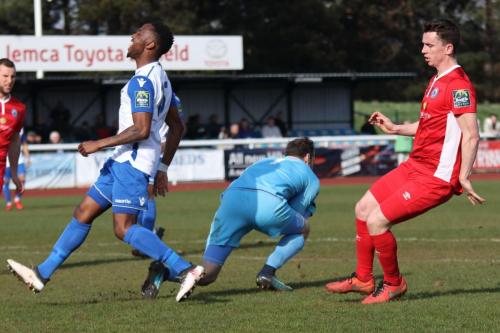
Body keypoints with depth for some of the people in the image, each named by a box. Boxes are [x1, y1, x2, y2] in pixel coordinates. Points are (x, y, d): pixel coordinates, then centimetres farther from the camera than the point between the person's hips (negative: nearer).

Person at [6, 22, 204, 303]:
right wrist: (162, 168, 24)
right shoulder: (161, 77, 15)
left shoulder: (142, 81, -17)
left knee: (125, 229, -14)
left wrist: (99, 144, -16)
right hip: (124, 161, 10)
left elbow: (141, 130, -24)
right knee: (83, 214, 13)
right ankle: (42, 274, 18)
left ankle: (185, 270, -17)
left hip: (133, 161, -10)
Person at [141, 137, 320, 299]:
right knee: (302, 229, 28)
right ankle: (268, 272, 7)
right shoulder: (310, 177, 28)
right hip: (267, 201, -4)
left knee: (206, 275, 7)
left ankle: (164, 271, -21)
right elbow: (297, 212, 24)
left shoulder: (263, 162, 41)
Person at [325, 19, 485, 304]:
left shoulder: (458, 85, -18)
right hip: (415, 166, 10)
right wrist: (396, 128, 21)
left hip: (436, 177, -10)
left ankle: (394, 284, 7)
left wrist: (463, 178, -24)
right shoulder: (437, 81, 14)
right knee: (363, 209, 13)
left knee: (376, 221, -14)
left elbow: (471, 135, -22)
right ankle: (363, 279, 25)